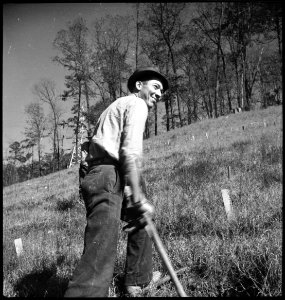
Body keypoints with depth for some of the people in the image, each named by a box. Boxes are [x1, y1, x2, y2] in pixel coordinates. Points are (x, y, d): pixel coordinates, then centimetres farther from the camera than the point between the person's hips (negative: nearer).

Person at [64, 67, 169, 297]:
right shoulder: (137, 104, 1)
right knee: (100, 256, -17)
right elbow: (131, 151, -15)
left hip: (96, 177, 11)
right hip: (108, 179, -10)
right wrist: (138, 197, -19)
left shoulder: (116, 106, 30)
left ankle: (138, 279, 37)